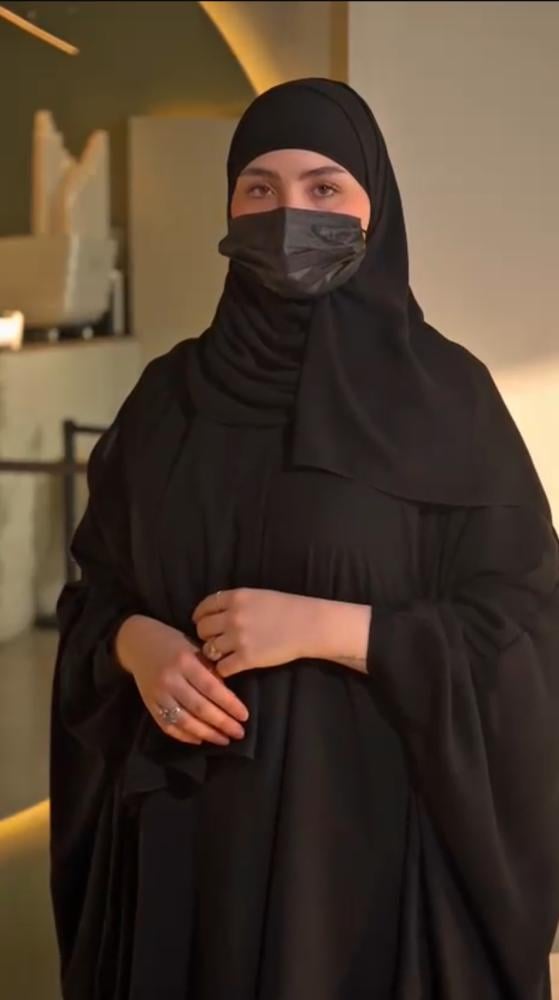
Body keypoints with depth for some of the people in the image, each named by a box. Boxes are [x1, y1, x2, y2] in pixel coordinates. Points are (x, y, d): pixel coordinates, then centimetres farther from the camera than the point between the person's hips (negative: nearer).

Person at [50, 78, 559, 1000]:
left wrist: (325, 628, -19)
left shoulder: (446, 392, -5)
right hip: (182, 826, 3)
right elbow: (97, 586, 11)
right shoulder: (171, 392, 6)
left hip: (363, 819, -3)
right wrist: (138, 644, -11)